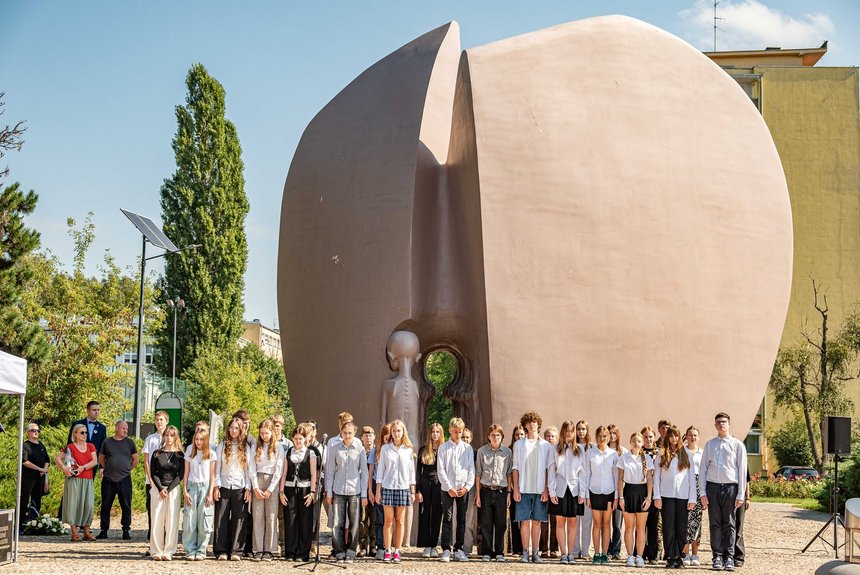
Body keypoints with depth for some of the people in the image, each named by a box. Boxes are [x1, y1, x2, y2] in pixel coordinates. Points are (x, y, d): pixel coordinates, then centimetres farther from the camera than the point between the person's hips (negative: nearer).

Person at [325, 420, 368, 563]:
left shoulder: (360, 449, 3)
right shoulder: (335, 448, 4)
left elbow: (364, 472, 5)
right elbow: (330, 471, 8)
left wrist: (364, 495, 1)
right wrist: (328, 491, 4)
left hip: (355, 491, 0)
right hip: (338, 490, 1)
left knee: (354, 524, 1)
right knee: (337, 523, -2)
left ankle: (350, 553, 10)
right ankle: (340, 553, 7)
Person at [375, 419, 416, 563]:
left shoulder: (408, 449, 7)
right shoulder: (385, 448, 4)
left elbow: (411, 470, 10)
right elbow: (380, 469, 4)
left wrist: (413, 490, 6)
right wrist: (378, 490, 0)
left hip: (403, 487, 1)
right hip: (388, 487, -1)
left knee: (400, 521, 3)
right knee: (388, 521, -1)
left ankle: (397, 551, 8)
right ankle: (387, 551, 4)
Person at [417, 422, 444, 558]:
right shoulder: (423, 450, 7)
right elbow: (418, 471, 6)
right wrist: (418, 490, -1)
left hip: (439, 485, -1)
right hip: (425, 484, 1)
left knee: (437, 516, 2)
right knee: (425, 515, 1)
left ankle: (434, 546, 8)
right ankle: (426, 546, 5)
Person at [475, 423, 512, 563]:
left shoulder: (507, 452, 5)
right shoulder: (482, 451, 4)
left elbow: (509, 474, 8)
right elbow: (478, 474, 6)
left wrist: (509, 493, 4)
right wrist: (478, 494, 2)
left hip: (501, 491, 0)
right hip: (486, 490, 0)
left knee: (500, 524, 2)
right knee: (486, 524, 1)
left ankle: (499, 552, 11)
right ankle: (487, 552, 9)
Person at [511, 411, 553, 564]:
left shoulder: (546, 445, 7)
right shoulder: (519, 445, 7)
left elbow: (549, 469, 5)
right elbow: (515, 468, 6)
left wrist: (546, 489, -3)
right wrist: (515, 489, -2)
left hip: (540, 490, 0)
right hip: (524, 489, 0)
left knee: (536, 522, 4)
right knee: (525, 521, -2)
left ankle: (535, 552, 10)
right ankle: (525, 552, 2)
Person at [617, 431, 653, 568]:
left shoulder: (647, 458, 4)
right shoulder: (624, 458, 3)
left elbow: (650, 479, 4)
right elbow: (620, 479, 2)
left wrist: (649, 497, -4)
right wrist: (621, 497, -4)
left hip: (642, 491, 1)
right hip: (629, 491, -1)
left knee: (641, 527, 3)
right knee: (629, 527, 2)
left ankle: (639, 557, 7)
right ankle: (630, 556, 8)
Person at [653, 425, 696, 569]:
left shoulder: (686, 454, 8)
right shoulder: (661, 455, 7)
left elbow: (691, 477, 6)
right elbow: (656, 476, 5)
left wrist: (692, 498, -1)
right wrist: (657, 496, -4)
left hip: (683, 496, 0)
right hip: (667, 496, 0)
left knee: (681, 528, 0)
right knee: (668, 528, -2)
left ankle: (679, 557, 7)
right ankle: (671, 557, 2)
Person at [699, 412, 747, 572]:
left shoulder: (737, 445, 4)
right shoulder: (709, 445, 10)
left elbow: (742, 470, 2)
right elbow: (703, 469, 10)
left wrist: (741, 495, -4)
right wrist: (702, 493, 2)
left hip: (730, 487, -2)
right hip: (712, 486, 2)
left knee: (729, 524, 0)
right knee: (715, 524, 2)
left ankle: (729, 558, 3)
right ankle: (717, 557, 6)